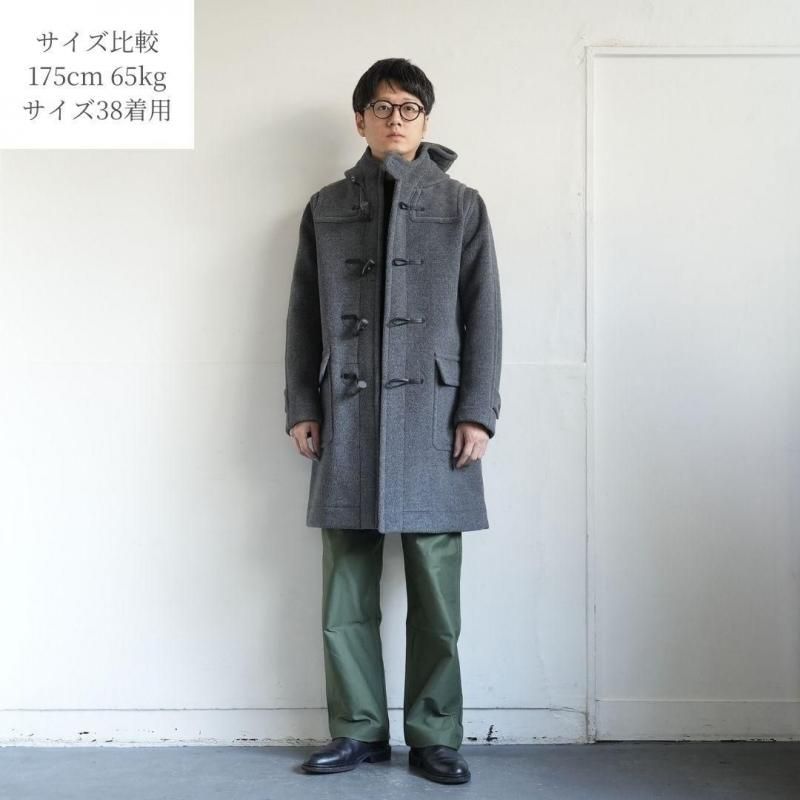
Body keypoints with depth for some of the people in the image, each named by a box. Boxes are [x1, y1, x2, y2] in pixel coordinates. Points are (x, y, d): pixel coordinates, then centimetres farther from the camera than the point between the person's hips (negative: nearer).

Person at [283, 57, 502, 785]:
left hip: (432, 415, -1)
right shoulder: (326, 208, 13)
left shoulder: (461, 206, 9)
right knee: (348, 587, 4)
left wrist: (477, 412, -5)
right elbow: (304, 317, 11)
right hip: (347, 417, 2)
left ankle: (435, 736, 13)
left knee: (435, 589, 1)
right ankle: (359, 729, 17)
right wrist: (300, 408, 3)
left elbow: (483, 317, 4)